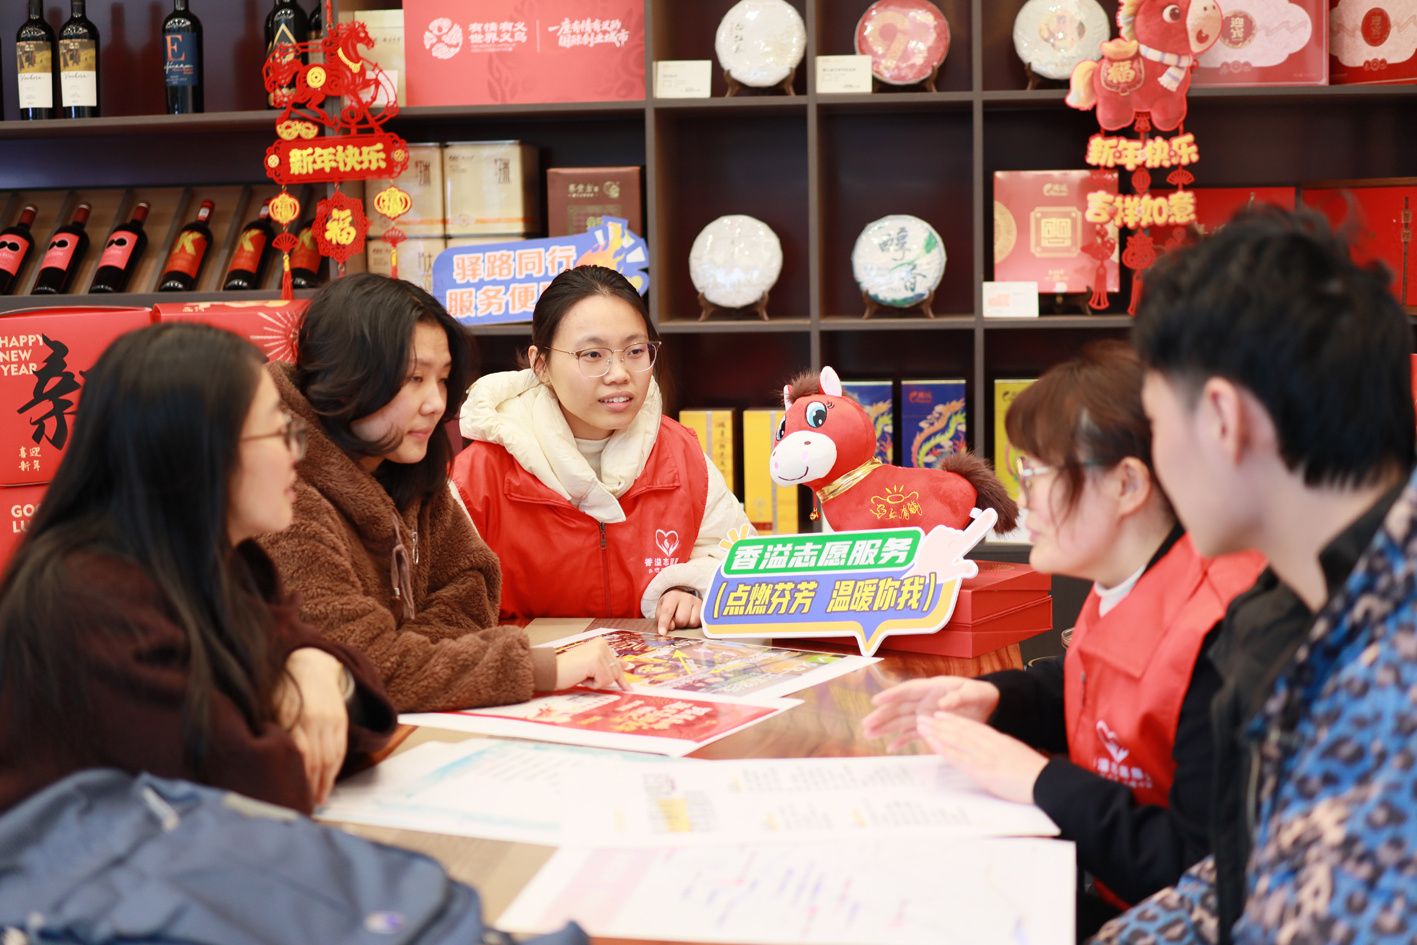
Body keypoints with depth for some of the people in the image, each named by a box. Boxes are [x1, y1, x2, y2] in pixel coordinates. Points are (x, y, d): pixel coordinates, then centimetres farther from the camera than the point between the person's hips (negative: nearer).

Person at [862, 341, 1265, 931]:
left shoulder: (1218, 642, -28)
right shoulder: (1122, 589, 4)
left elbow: (1209, 870, -30)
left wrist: (1042, 783, -26)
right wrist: (994, 700, 4)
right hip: (1101, 895, 9)